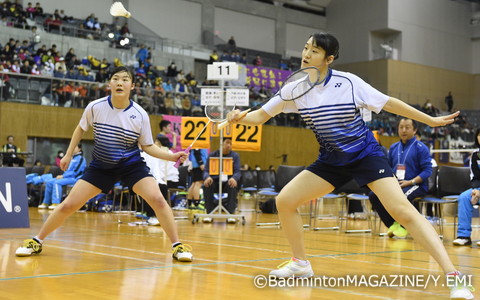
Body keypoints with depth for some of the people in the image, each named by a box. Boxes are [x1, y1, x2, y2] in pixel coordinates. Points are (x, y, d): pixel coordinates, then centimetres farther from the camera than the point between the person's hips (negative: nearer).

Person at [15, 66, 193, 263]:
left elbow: (147, 146, -2)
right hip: (101, 165, 1)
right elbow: (81, 128, 9)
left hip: (132, 165, -1)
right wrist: (68, 154, 10)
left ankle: (177, 246, -8)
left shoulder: (140, 115, -13)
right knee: (68, 205, -2)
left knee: (157, 199, -23)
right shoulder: (95, 107, -12)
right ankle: (37, 241, 20)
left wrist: (172, 156, -16)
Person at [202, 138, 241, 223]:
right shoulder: (212, 155, 7)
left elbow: (238, 172, -3)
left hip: (228, 182, 0)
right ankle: (209, 214, -28)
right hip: (215, 182, 0)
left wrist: (234, 178, -29)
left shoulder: (235, 156, 7)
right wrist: (207, 177, -27)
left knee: (233, 186, -35)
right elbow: (206, 171, 0)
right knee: (206, 186, -32)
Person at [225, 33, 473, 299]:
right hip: (331, 160, 5)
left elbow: (388, 103, -5)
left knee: (403, 211, -20)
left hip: (365, 155, -5)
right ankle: (301, 264, 17)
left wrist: (430, 120, -2)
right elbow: (261, 115, -2)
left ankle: (454, 278, -18)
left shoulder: (348, 82, -16)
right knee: (284, 200, -5)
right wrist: (240, 118, -25)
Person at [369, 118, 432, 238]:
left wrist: (411, 182, -17)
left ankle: (404, 226, -9)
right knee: (373, 195, -19)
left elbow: (427, 170, -8)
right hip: (395, 184, 6)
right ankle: (393, 224, -2)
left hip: (416, 185, -6)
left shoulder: (421, 147, -2)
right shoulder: (393, 147, 16)